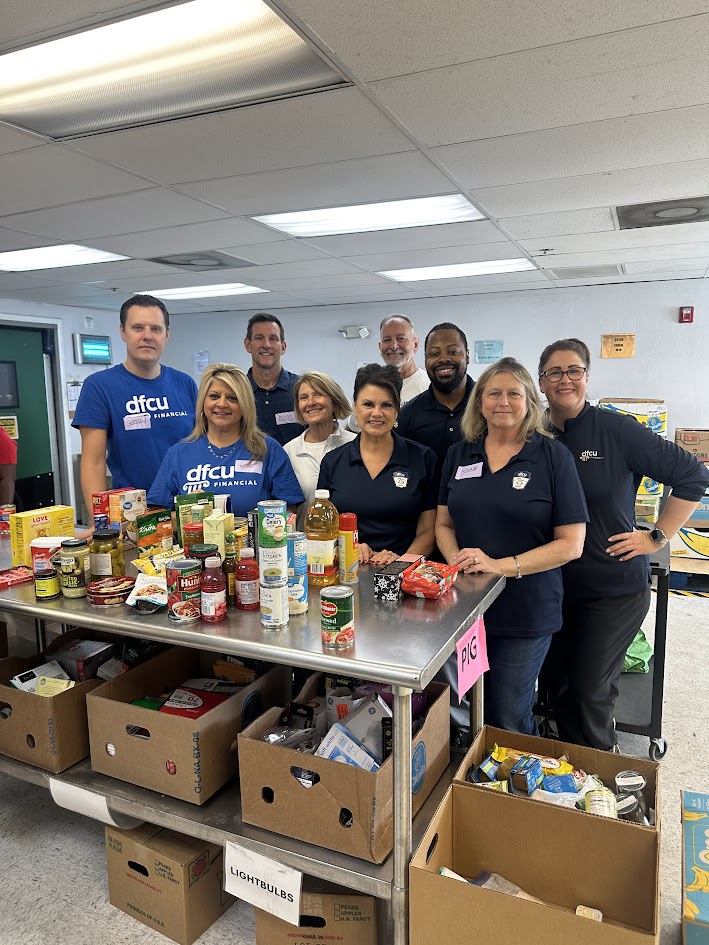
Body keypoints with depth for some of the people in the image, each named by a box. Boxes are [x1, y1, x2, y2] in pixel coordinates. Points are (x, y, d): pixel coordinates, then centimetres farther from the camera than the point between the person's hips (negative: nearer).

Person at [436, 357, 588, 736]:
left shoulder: (553, 456, -7)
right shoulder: (459, 454, 5)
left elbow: (571, 544, -9)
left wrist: (501, 565, -19)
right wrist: (457, 559, -11)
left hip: (525, 614, -3)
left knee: (508, 720, 9)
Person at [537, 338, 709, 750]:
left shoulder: (618, 430, -11)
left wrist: (657, 537, -9)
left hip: (614, 586, -3)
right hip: (552, 583, 4)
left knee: (590, 692, 5)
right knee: (554, 683, 14)